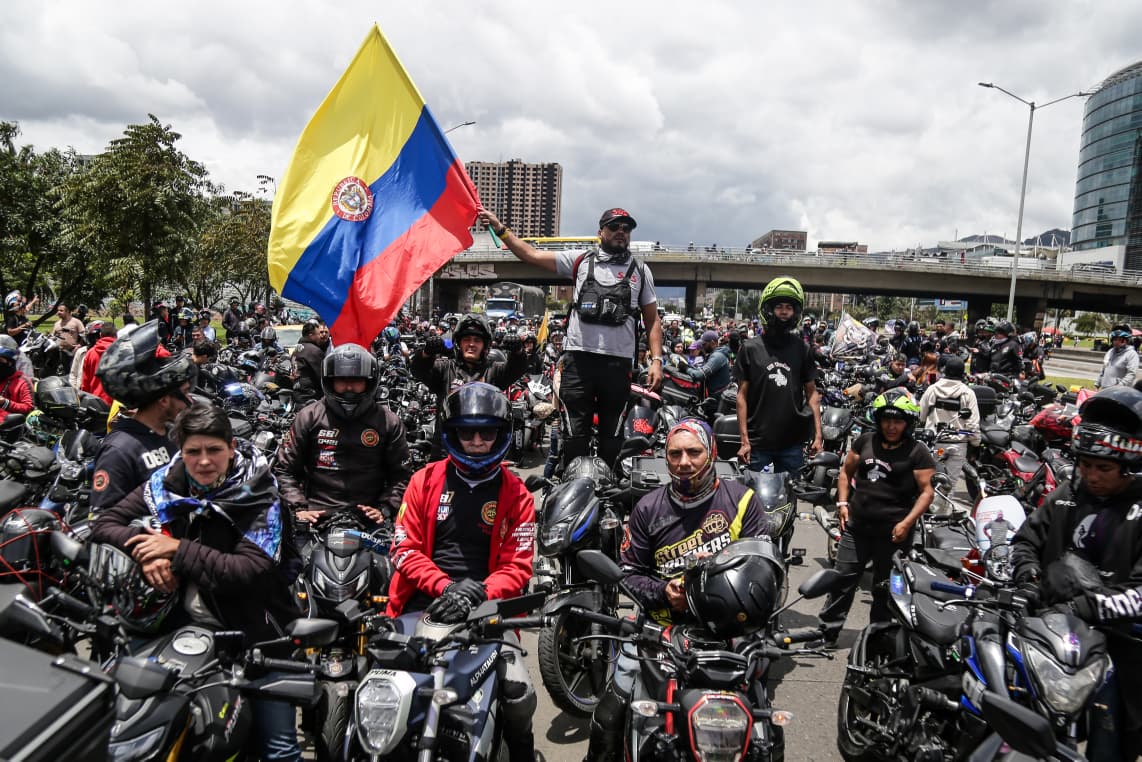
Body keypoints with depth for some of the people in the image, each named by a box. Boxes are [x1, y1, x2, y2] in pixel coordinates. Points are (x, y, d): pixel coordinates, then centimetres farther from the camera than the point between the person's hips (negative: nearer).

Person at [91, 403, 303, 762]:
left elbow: (252, 571, -21)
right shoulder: (165, 483, 1)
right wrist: (147, 552, -19)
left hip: (253, 631, -3)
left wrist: (179, 550, -21)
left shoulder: (259, 496, -12)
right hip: (179, 624, 4)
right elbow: (104, 524, -1)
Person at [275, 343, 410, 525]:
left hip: (367, 517, 0)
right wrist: (299, 508, -1)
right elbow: (285, 470, 11)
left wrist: (384, 509, -5)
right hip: (317, 516, 0)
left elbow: (400, 475, 9)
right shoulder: (309, 416, 9)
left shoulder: (388, 422, 9)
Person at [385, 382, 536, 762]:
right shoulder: (425, 480, 7)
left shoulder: (516, 495, 5)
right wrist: (444, 586, -14)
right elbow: (404, 547, 2)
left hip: (487, 606, 0)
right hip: (426, 600, 1)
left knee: (520, 695, -16)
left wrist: (478, 593, -18)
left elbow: (518, 567, 0)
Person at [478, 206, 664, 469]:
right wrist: (501, 229, 0)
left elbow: (652, 320, 11)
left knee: (612, 437, 10)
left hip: (619, 364, 1)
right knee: (575, 435, 3)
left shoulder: (640, 270, 12)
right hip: (579, 359, -1)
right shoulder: (580, 260, 10)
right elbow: (532, 255, 7)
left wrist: (656, 361, 1)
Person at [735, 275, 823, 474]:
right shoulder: (751, 348, -1)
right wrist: (744, 440, -5)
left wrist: (818, 435, 1)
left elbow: (811, 392, 9)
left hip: (793, 443, 2)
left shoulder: (802, 349, 6)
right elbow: (742, 395, -1)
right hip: (758, 444, -2)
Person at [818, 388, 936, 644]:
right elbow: (846, 471, 15)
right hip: (857, 527, 3)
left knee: (884, 590, 10)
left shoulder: (917, 453, -5)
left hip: (892, 533, -3)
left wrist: (907, 522, -16)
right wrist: (843, 503, 2)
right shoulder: (865, 441, 6)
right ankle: (827, 632, 16)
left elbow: (926, 491, -6)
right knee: (842, 580, 7)